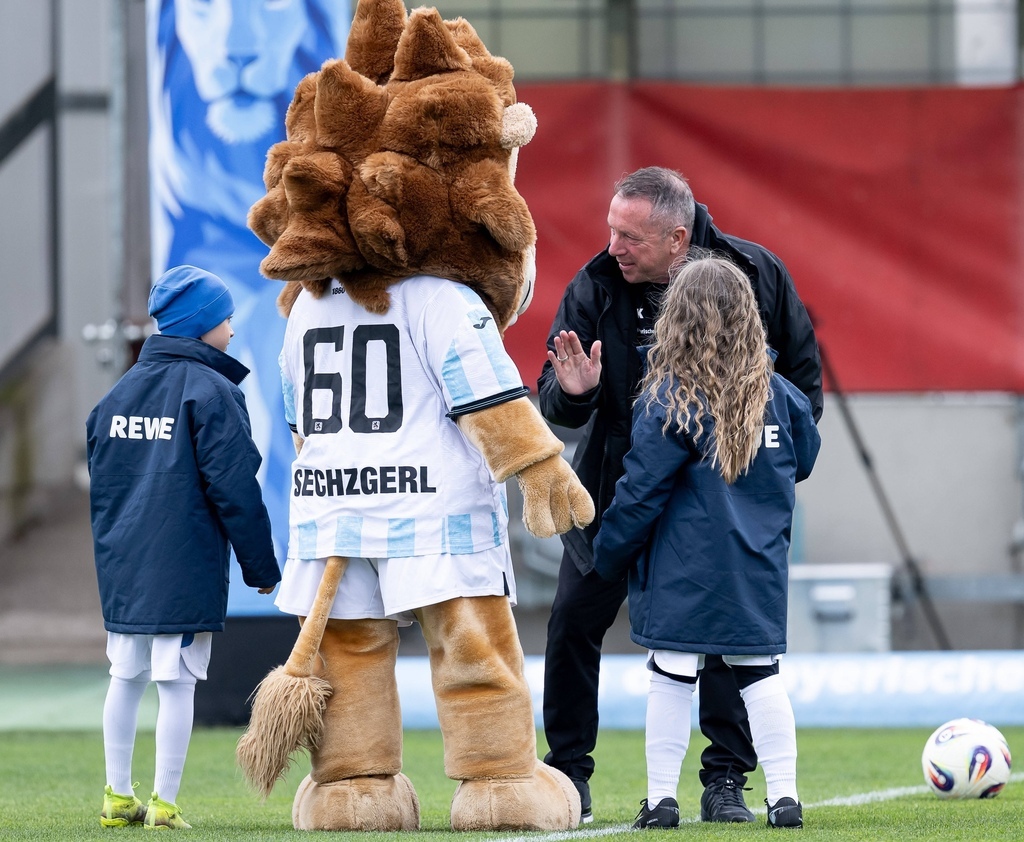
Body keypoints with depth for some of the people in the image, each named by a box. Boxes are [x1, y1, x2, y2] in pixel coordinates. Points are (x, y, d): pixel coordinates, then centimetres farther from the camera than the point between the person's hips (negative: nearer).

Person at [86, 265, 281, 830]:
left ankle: (118, 798, 17)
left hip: (122, 567, 7)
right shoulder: (212, 391, -9)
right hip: (187, 566, -7)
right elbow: (234, 488, -12)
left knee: (125, 677, 14)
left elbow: (99, 482, 16)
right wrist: (261, 567, -6)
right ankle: (164, 805, -3)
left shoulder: (119, 391, 12)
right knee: (177, 683, -3)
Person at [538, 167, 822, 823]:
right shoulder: (594, 288, -14)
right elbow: (555, 406, -10)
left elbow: (803, 372, 1)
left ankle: (727, 780, 4)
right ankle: (568, 773, 12)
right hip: (617, 484, 1)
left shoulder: (755, 274, -14)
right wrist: (572, 392, -34)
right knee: (575, 619, -2)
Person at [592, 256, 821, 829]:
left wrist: (611, 555, 3)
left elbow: (640, 492, -9)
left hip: (684, 574, -4)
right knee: (761, 675, 9)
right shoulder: (779, 395, 2)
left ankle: (662, 798, 3)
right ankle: (784, 796, 6)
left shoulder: (668, 401, -11)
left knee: (672, 677, 2)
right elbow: (803, 463, 18)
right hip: (759, 572, 4)